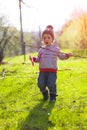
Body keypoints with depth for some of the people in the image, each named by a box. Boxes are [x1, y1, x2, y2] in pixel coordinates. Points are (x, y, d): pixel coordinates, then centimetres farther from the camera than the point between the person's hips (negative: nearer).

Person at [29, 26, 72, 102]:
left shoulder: (56, 48, 7)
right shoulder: (41, 50, 12)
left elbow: (61, 56, 13)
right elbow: (38, 59, 13)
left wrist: (67, 55, -5)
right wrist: (33, 58, -5)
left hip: (52, 71, -2)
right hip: (43, 71, 2)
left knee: (51, 84, -18)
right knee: (41, 84, -8)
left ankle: (53, 96, 8)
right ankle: (45, 93, 24)